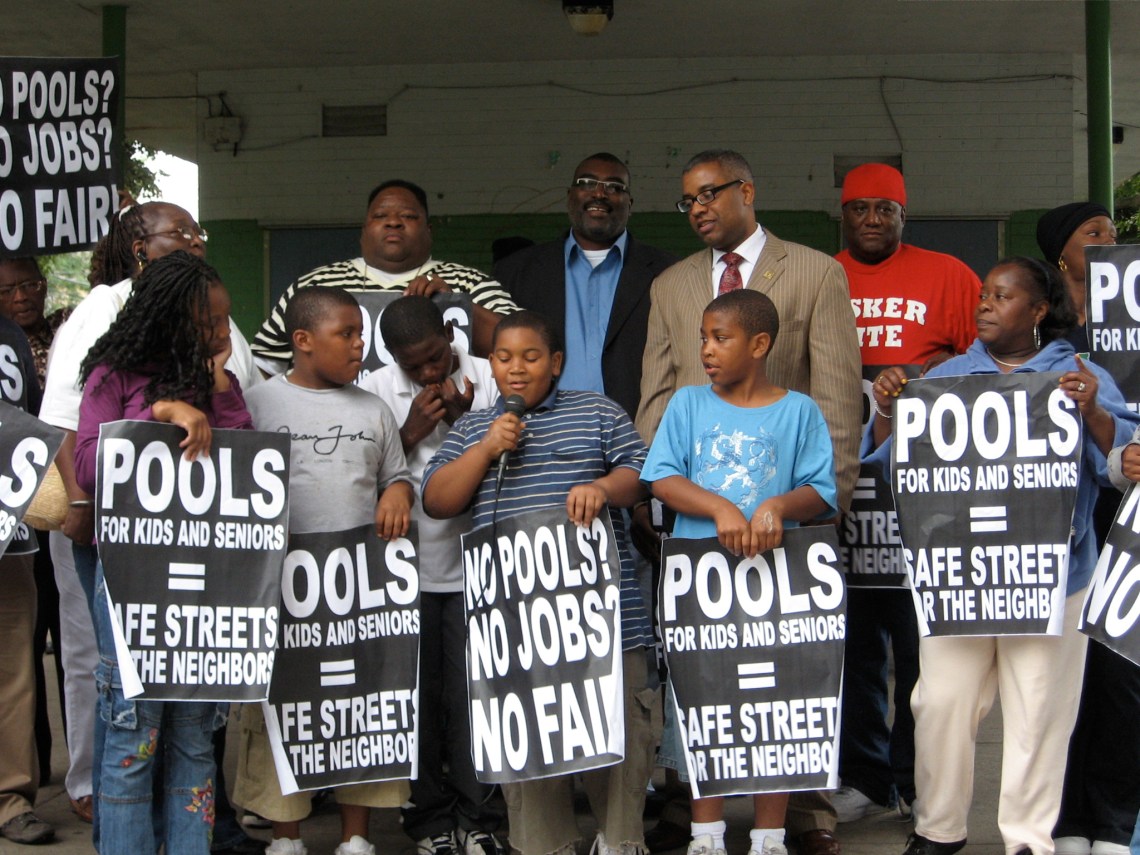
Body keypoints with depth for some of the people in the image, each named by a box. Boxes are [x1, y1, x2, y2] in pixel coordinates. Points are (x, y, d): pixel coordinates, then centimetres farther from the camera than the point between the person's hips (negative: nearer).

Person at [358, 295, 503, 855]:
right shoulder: (375, 390, -1)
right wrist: (410, 433, -13)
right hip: (407, 567, 1)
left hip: (474, 566, 0)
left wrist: (466, 421, -14)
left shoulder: (491, 380, -2)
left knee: (472, 693, 1)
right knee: (419, 696, 6)